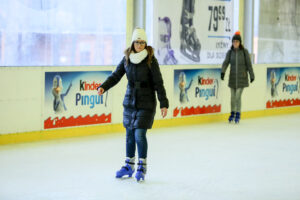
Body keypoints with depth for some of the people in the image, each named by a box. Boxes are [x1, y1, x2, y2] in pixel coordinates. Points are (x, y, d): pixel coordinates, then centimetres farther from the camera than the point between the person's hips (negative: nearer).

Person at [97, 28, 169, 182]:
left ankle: (142, 166, 7)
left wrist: (163, 104, -10)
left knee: (140, 135, -10)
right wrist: (103, 87, -9)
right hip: (130, 102, 5)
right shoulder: (127, 58, 2)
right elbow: (116, 76, 7)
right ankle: (129, 166, 24)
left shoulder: (151, 60, -10)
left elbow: (158, 83, -8)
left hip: (146, 104, -4)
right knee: (130, 134, 11)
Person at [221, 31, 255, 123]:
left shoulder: (244, 51, -4)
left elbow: (249, 64, -1)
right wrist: (223, 72, -24)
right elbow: (226, 62, -8)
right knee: (233, 96, 8)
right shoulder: (230, 52, 2)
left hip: (242, 77, -3)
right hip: (233, 77, 3)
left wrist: (251, 75, 0)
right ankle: (232, 113, 27)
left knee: (238, 96, -8)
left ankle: (238, 115, 6)